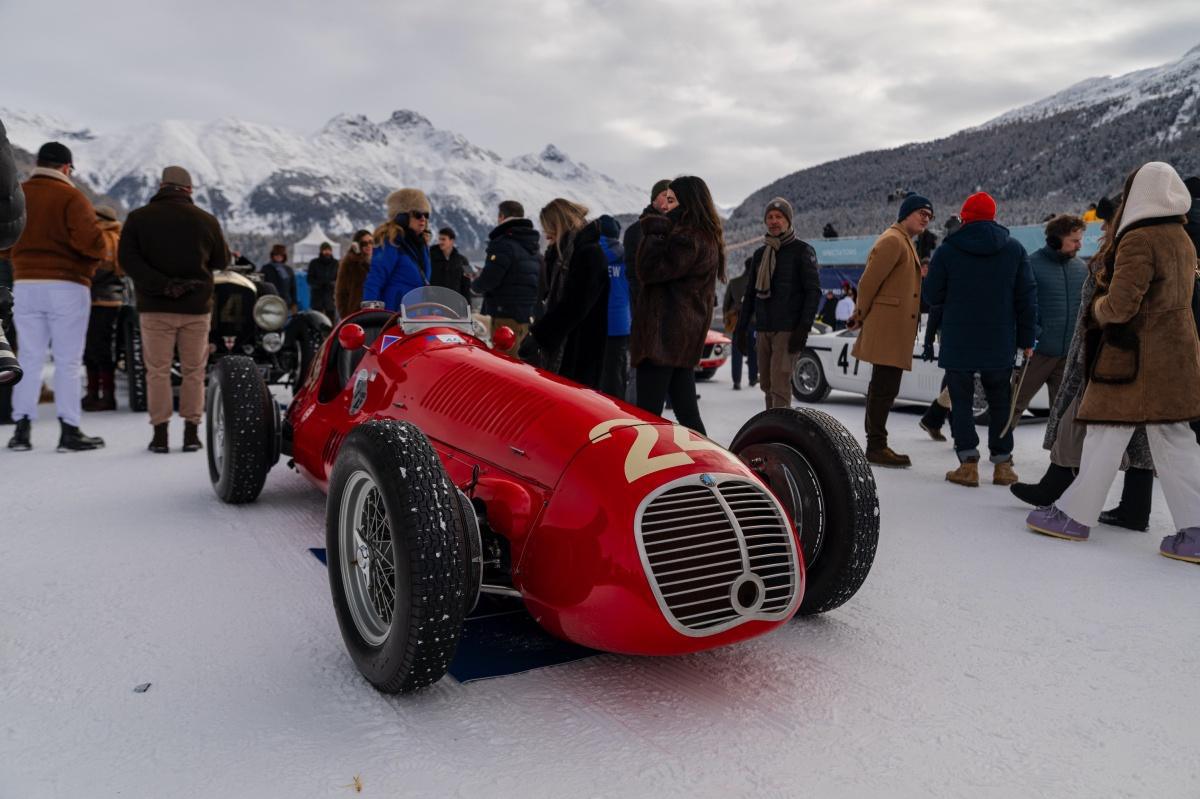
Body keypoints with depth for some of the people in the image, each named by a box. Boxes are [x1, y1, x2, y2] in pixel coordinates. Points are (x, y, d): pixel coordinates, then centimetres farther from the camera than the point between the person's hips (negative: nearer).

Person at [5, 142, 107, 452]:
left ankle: (22, 427, 12)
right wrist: (104, 251, 1)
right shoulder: (70, 197, -8)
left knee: (29, 359, 11)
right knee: (68, 361, 0)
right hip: (66, 286, -5)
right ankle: (69, 430, 2)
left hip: (25, 284, 5)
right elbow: (89, 240, -18)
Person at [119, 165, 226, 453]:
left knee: (157, 370, 5)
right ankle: (191, 431, 8)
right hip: (196, 306, 0)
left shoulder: (138, 217, 0)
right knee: (193, 371, 8)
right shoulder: (206, 220, 0)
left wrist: (161, 284, -14)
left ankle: (160, 432, 4)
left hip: (155, 306, 0)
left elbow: (127, 259, -9)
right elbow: (221, 261, 9)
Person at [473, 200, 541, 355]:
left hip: (507, 318, -9)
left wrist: (474, 284, 4)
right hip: (529, 316, 9)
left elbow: (489, 280, -20)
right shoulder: (533, 246, 15)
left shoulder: (504, 244, -12)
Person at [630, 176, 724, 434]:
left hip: (663, 335, -10)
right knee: (687, 412, 13)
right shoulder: (707, 238, 17)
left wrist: (654, 231, -5)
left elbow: (648, 270, -14)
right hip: (686, 337, 10)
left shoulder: (688, 239, -15)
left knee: (648, 413, -7)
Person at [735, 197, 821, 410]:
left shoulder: (802, 250, 1)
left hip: (788, 330, -6)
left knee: (780, 386, -15)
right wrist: (742, 327, 14)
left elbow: (813, 291, -6)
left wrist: (804, 327, -16)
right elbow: (750, 293, 21)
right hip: (763, 330, 6)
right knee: (767, 385, 6)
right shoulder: (760, 254, 17)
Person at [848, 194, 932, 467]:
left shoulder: (905, 242, 23)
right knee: (885, 388, -9)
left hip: (897, 329, 10)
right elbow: (868, 282, -15)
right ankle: (876, 447, -4)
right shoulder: (892, 240, -10)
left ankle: (876, 445, 20)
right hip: (887, 327, -10)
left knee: (882, 388, 13)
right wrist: (860, 316, -8)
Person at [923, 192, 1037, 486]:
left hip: (958, 343, -2)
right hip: (1000, 344, 2)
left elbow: (932, 296, -2)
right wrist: (1026, 339, 8)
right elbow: (1027, 297, 3)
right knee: (1000, 402, 13)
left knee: (960, 401, 5)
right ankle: (1002, 464, 15)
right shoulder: (1014, 249, 2)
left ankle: (968, 462, 0)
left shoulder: (947, 250, -6)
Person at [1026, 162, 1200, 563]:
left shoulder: (1138, 240, -13)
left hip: (1134, 357, -8)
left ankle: (1074, 516, 8)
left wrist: (1098, 308, 2)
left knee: (1105, 435, 0)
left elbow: (1119, 306, -19)